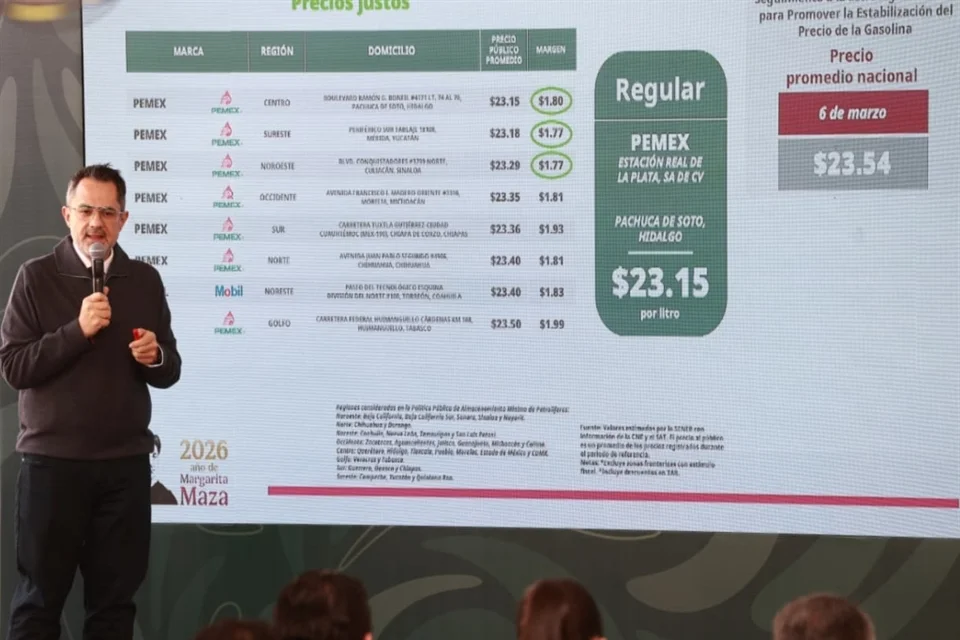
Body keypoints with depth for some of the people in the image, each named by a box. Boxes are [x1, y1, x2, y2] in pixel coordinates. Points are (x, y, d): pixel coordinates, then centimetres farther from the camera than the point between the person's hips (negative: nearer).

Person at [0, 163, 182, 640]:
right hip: (52, 460, -3)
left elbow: (170, 372, 13)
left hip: (125, 463, 3)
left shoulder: (145, 280, 8)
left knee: (116, 599, 7)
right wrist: (78, 331, -19)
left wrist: (155, 357, -10)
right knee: (39, 598, 4)